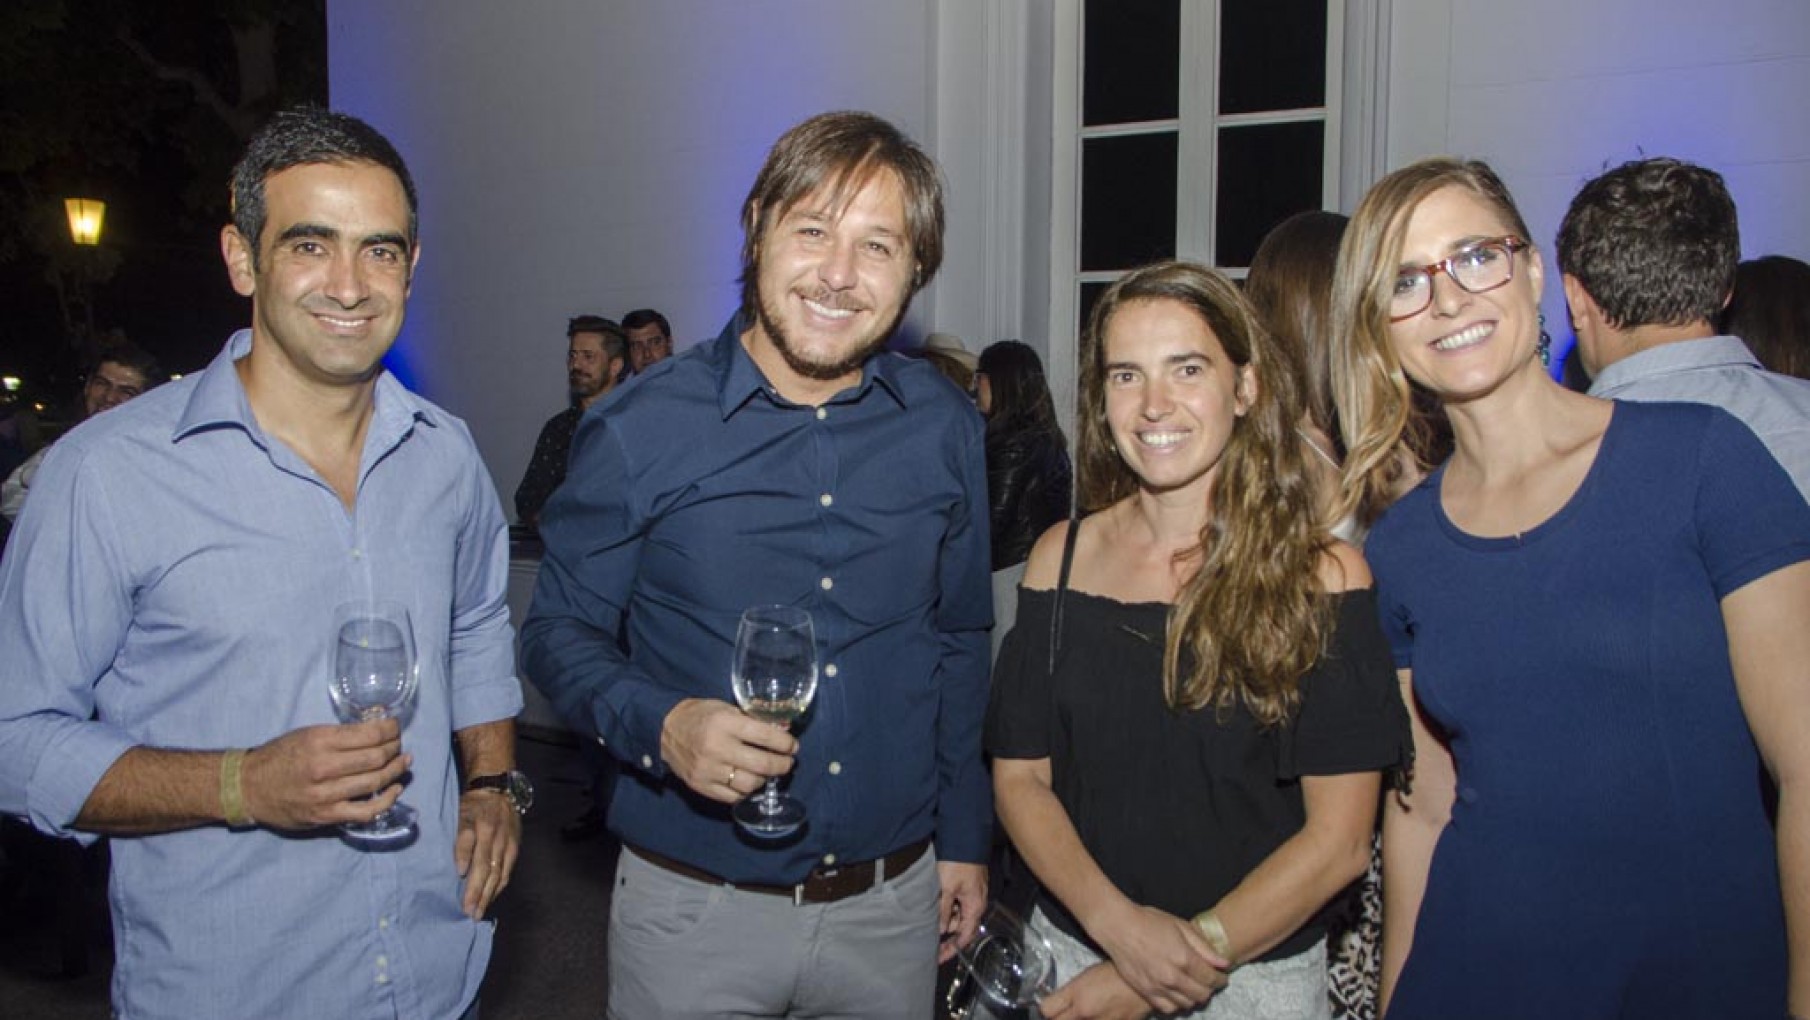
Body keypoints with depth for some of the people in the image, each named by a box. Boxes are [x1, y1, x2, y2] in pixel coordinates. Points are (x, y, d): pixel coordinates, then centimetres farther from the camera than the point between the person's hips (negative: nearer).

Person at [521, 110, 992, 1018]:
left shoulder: (945, 430, -1)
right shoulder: (641, 431, -11)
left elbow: (959, 644, 8)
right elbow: (558, 629, -3)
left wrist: (965, 838, 10)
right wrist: (659, 725, -22)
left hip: (891, 904, 3)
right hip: (693, 908, -2)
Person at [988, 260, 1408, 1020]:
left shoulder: (1322, 574, -11)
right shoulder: (1061, 557, -3)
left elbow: (1338, 840, -12)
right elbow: (1019, 777, -1)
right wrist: (1120, 926, -17)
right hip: (1071, 952, 2)